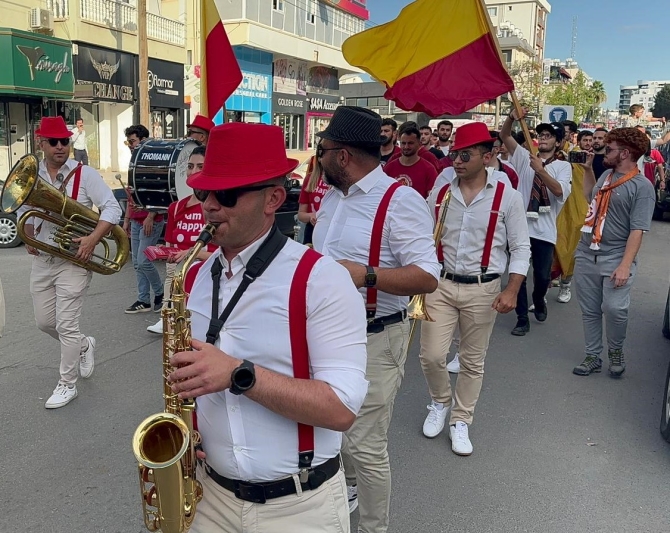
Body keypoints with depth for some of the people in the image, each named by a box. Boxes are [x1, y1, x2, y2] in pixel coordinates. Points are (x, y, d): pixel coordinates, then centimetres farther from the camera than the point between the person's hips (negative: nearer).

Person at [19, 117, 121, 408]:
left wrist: (92, 239, -27)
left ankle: (67, 385, 12)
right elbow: (23, 210, 19)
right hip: (41, 261, 6)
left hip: (73, 261, -5)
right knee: (44, 322, 13)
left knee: (66, 325, -4)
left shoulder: (84, 174, -10)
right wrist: (28, 239, 2)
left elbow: (112, 208, -15)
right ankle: (84, 345, 40)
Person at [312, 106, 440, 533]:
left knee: (364, 445, 0)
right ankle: (347, 485, 47)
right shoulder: (332, 196, 11)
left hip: (373, 339, -8)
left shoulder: (400, 201, -16)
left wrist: (366, 276, -33)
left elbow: (427, 277, -22)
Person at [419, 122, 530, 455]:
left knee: (473, 362, 9)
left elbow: (521, 248, -3)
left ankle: (460, 421, 28)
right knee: (431, 355, -1)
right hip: (441, 284, 2)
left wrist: (511, 291, -12)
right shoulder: (439, 195, 1)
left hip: (483, 289, -2)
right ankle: (440, 403, 29)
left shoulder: (507, 197, -7)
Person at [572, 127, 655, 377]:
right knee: (589, 310, 11)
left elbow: (637, 230, -16)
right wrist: (588, 169, 20)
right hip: (586, 254, 6)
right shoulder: (606, 174, 10)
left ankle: (616, 351, 11)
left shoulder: (642, 186, -11)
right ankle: (592, 357, 24)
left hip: (615, 259, -6)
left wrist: (625, 265, -23)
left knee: (614, 309, -16)